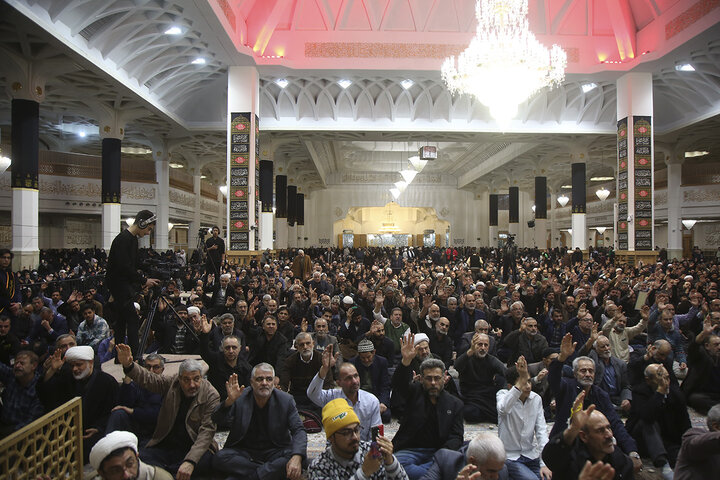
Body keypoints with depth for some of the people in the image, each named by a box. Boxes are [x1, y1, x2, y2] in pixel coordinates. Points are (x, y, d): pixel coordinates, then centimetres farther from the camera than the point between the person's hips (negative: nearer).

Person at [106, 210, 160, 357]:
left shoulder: (133, 239, 12)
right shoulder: (123, 239, -19)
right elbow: (124, 268, -24)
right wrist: (144, 281, -19)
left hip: (125, 285, 10)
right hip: (118, 285, -10)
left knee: (121, 321, 14)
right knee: (133, 320, -11)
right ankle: (135, 355, -9)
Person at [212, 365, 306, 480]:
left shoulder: (286, 400, -6)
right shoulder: (240, 398, -6)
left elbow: (298, 430, -10)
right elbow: (218, 421, -11)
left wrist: (297, 457, -30)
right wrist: (229, 401, -32)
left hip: (275, 451, 0)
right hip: (244, 451, 1)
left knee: (293, 458, -31)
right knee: (220, 458, -27)